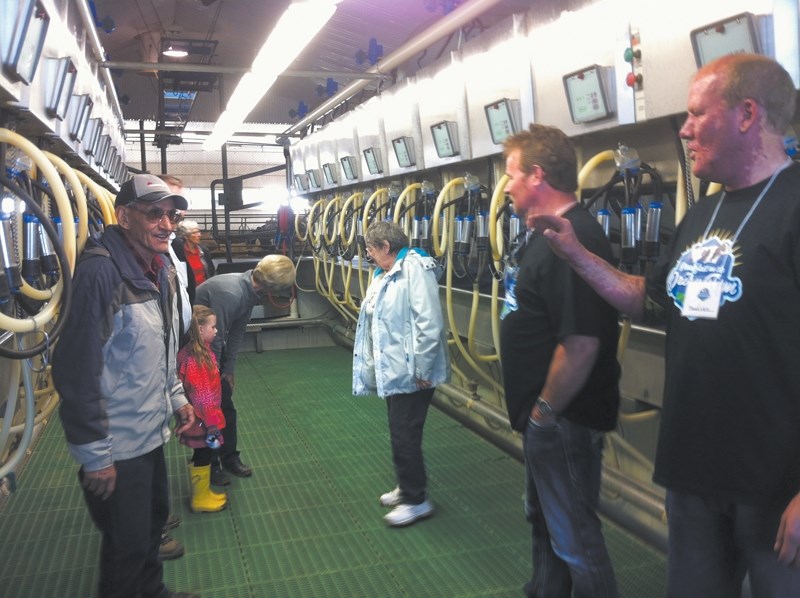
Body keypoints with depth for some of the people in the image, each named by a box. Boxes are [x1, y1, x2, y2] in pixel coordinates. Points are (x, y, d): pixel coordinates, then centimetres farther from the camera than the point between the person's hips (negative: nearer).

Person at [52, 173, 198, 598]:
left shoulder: (162, 270, 6)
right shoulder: (100, 271, -23)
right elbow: (78, 369, -24)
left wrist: (176, 396, 16)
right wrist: (95, 454, -20)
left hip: (151, 433, 9)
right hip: (116, 446, -9)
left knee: (155, 517, 25)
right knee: (128, 545, 8)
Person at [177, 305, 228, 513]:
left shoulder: (202, 351, 5)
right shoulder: (195, 359, -26)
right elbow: (200, 395, -24)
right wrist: (211, 423, -19)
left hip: (205, 417, 9)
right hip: (202, 420, -9)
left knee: (204, 454, 19)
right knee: (203, 455, 5)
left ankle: (202, 492, 33)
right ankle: (200, 498, 21)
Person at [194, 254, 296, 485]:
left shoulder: (250, 290, -5)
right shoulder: (230, 293, -34)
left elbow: (236, 333, 3)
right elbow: (214, 340, -28)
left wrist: (229, 370, 4)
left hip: (211, 342, 8)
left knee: (226, 403, 12)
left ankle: (229, 457, 26)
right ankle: (209, 464, 15)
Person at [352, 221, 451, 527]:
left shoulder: (415, 270, -18)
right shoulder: (387, 274, 12)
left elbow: (429, 324, -24)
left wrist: (421, 370, -22)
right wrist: (376, 365, 18)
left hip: (411, 372, -9)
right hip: (393, 371, 9)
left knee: (404, 436, -2)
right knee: (400, 433, 18)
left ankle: (417, 500, 13)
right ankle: (406, 488, 33)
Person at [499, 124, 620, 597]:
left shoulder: (573, 239, -25)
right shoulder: (546, 234, 10)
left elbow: (581, 343, -30)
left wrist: (544, 411, -18)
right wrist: (536, 410, 17)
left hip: (563, 420, -11)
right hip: (544, 417, 11)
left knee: (573, 536, 5)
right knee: (544, 520, 25)